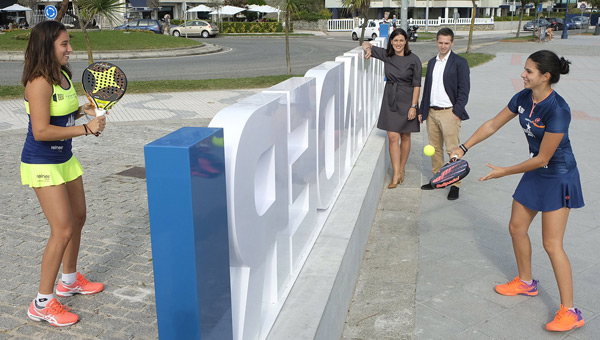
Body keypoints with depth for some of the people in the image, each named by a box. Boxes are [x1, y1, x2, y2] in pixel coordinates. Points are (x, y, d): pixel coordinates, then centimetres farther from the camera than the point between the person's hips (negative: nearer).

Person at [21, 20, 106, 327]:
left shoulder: (62, 75, 5)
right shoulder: (39, 82, -23)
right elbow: (41, 131, -28)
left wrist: (82, 110, 1)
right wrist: (86, 129, -26)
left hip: (64, 159, 10)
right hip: (41, 164, -10)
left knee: (78, 217, 18)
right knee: (63, 230, -11)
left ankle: (70, 281, 37)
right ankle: (42, 304, 3)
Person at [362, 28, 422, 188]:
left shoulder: (413, 59, -7)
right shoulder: (386, 55, 1)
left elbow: (417, 85, -6)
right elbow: (366, 44, 12)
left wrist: (413, 106, -11)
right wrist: (368, 48, -12)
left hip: (407, 100, -2)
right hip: (390, 99, 2)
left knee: (405, 137, 8)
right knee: (393, 137, -4)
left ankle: (401, 169, 25)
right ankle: (396, 175, -2)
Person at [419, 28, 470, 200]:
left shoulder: (460, 62, -3)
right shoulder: (431, 62, 15)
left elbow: (464, 89, -7)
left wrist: (457, 112, -14)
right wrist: (422, 110, 15)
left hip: (449, 112, -6)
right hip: (431, 112, 6)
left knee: (453, 150, -4)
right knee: (435, 149, 12)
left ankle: (455, 184, 5)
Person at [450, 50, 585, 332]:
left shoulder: (558, 110, -28)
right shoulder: (523, 98, -4)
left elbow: (542, 159, -24)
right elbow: (492, 125, 8)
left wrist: (505, 171, -14)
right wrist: (464, 148, 5)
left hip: (558, 179, -8)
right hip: (535, 174, 8)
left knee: (551, 244, -7)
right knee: (516, 228, 15)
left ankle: (570, 312, 5)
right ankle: (526, 282, 37)